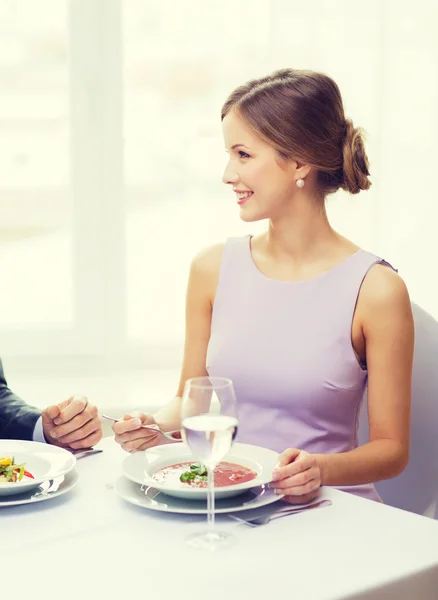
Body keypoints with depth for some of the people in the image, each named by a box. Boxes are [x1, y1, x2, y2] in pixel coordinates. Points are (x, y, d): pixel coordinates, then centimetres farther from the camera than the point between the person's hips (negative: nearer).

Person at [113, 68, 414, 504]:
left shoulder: (377, 291, -8)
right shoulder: (213, 269, 4)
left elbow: (391, 448, -1)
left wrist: (323, 469, -19)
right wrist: (155, 426, -5)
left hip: (325, 512, -3)